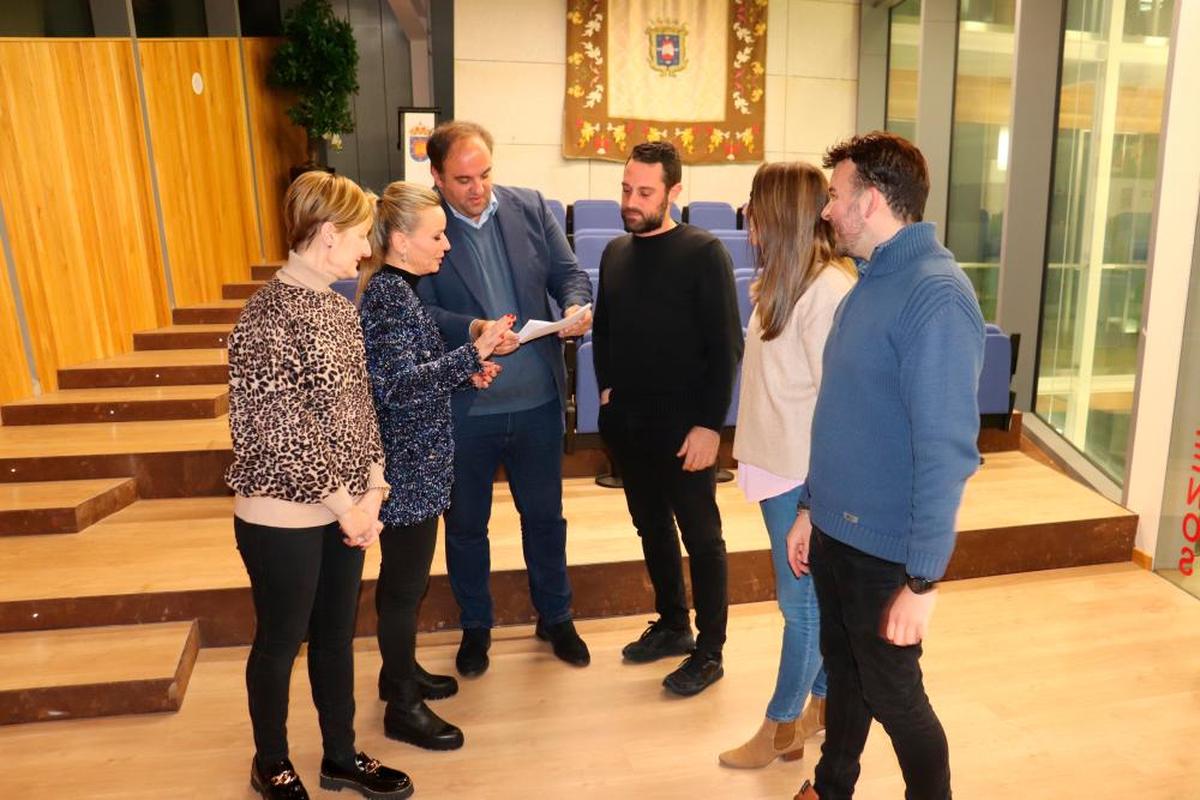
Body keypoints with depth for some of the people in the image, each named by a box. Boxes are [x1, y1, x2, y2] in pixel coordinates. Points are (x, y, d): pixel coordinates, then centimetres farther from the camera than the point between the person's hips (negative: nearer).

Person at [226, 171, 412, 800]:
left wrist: (370, 490, 0)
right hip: (284, 517, -7)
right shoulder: (268, 317, -20)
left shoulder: (337, 305, 5)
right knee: (281, 641, 13)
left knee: (337, 634, 19)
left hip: (340, 509, 7)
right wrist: (345, 503, -14)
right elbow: (282, 433, -21)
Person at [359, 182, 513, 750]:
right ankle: (403, 706, 19)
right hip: (409, 463, -10)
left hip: (408, 458, 10)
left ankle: (399, 672, 39)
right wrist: (473, 354, -34)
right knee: (406, 582, 3)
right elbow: (400, 385, -28)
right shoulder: (390, 293, -19)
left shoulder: (392, 287, 10)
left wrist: (463, 372, 6)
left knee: (401, 575, 21)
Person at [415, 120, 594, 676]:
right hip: (462, 407, -2)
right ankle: (475, 625, 40)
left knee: (544, 515, 18)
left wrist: (576, 306, -20)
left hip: (537, 401, 2)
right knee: (465, 524, 16)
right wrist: (472, 330, -30)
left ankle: (555, 616, 41)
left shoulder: (531, 207, 0)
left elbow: (568, 272, 2)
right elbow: (418, 309, -13)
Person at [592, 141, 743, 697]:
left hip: (683, 423, -6)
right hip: (626, 420, 6)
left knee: (700, 536, 6)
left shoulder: (703, 252, -10)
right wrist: (607, 387, 7)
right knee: (651, 527, 17)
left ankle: (709, 651, 20)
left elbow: (725, 345, -13)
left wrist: (710, 423, -16)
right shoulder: (615, 252, 8)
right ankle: (672, 624, 36)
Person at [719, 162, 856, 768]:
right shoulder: (786, 282, 9)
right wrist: (761, 457, 12)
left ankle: (780, 729, 23)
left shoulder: (827, 289, -19)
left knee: (801, 602, 7)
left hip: (804, 474, -8)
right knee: (814, 596, 20)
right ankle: (824, 700, 37)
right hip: (780, 466, 8)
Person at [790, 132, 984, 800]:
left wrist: (923, 580, -23)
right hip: (835, 530, 8)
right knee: (842, 669, 23)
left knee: (892, 694, 11)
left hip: (884, 547, -8)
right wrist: (812, 509, 16)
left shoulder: (936, 295, -21)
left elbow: (947, 449, -24)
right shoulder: (870, 282, 8)